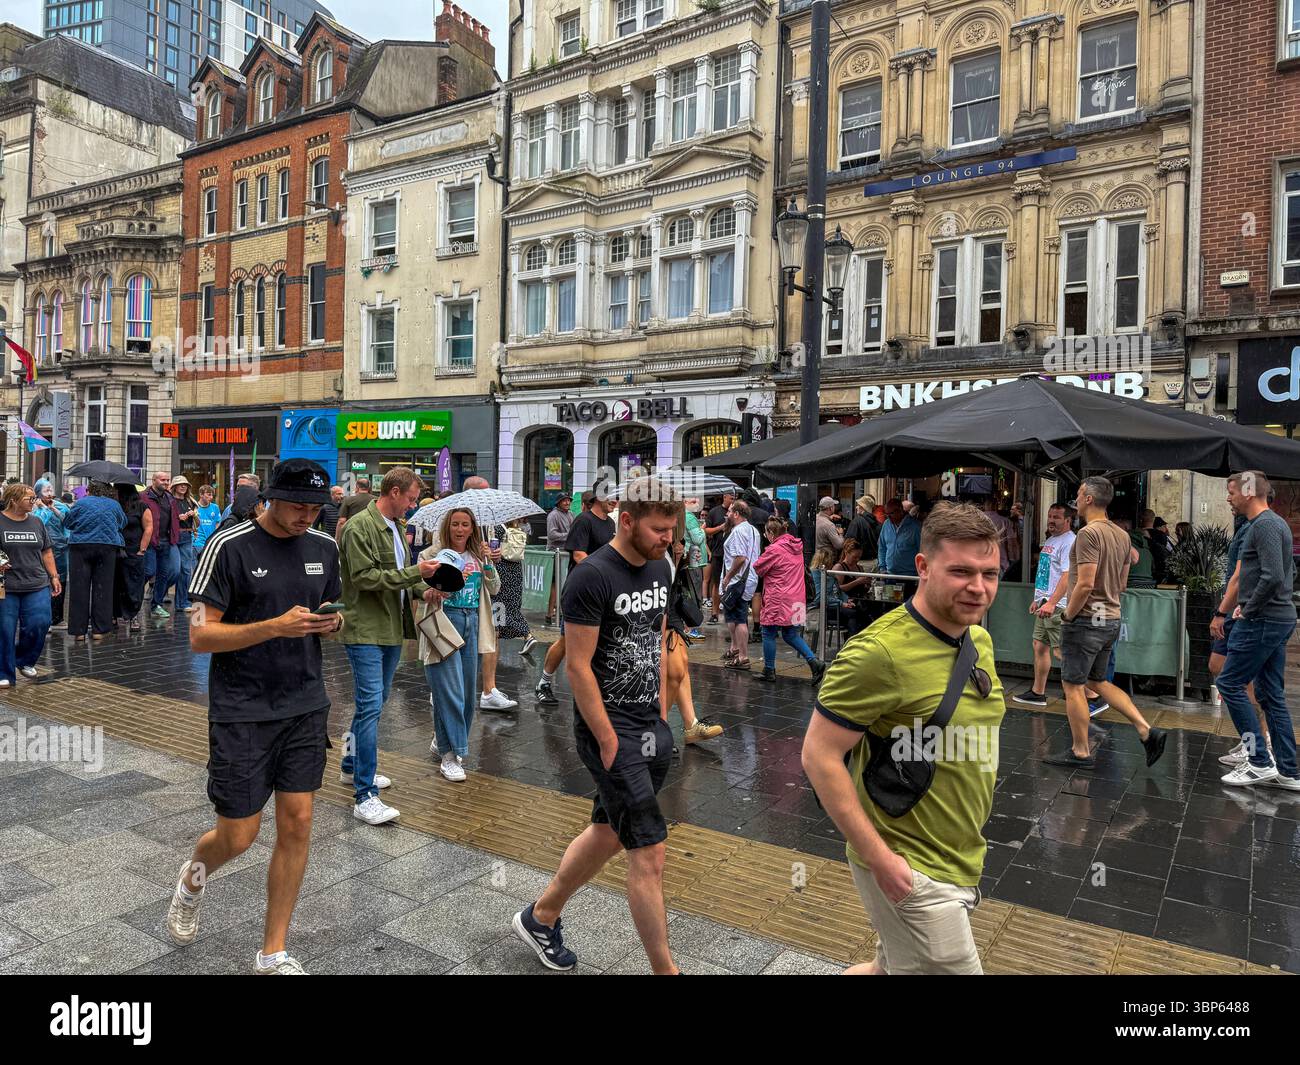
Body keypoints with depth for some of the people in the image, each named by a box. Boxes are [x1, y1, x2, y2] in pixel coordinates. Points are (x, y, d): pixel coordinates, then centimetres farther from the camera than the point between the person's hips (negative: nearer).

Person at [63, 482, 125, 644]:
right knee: (102, 588, 5)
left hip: (80, 547, -1)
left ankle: (79, 631, 4)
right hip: (108, 547, 1)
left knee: (79, 589, 4)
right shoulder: (115, 505, 5)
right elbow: (123, 524, 18)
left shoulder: (81, 503, 0)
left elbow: (67, 523, 9)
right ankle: (99, 630, 5)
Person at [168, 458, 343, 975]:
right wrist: (275, 627, -26)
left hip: (305, 705, 4)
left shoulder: (324, 548, 5)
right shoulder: (229, 546, -11)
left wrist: (331, 622, -6)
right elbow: (200, 636, -12)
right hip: (242, 712, -4)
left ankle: (274, 953, 21)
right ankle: (194, 875, 41)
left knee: (297, 825, 4)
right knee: (238, 835, 3)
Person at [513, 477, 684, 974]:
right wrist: (609, 742, -15)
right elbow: (578, 666, -17)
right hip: (609, 727, -8)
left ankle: (540, 918, 40)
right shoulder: (591, 577, -18)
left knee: (607, 833, 19)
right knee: (649, 852, -3)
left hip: (653, 728, 8)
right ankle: (665, 968, 14)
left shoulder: (661, 568, 6)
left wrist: (662, 716, 12)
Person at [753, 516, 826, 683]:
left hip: (778, 599, -7)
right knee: (791, 635, 15)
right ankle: (814, 662, 2)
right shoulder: (797, 546, 8)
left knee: (769, 633, 7)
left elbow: (757, 569, -6)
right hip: (796, 598, 8)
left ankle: (769, 670, 14)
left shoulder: (774, 549, -15)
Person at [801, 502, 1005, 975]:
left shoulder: (979, 639, 2)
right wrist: (879, 857, -21)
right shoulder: (880, 652, -25)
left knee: (892, 967, 23)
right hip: (911, 872, -8)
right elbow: (819, 756, -23)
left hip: (961, 862, 8)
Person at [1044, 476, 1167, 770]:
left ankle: (1080, 753, 10)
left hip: (1085, 621, -9)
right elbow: (1121, 583, 17)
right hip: (1112, 620, 9)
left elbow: (1085, 584, -23)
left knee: (1073, 685, 2)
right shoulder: (1122, 536, 11)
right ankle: (1147, 732, 12)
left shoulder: (1088, 534, -18)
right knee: (1099, 682, 20)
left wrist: (1068, 615, -12)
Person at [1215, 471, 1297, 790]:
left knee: (1230, 684, -4)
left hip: (1262, 621, -10)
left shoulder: (1264, 525, -15)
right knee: (1272, 695, 12)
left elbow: (1273, 576, -26)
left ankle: (1260, 762, 0)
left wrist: (1249, 609, -14)